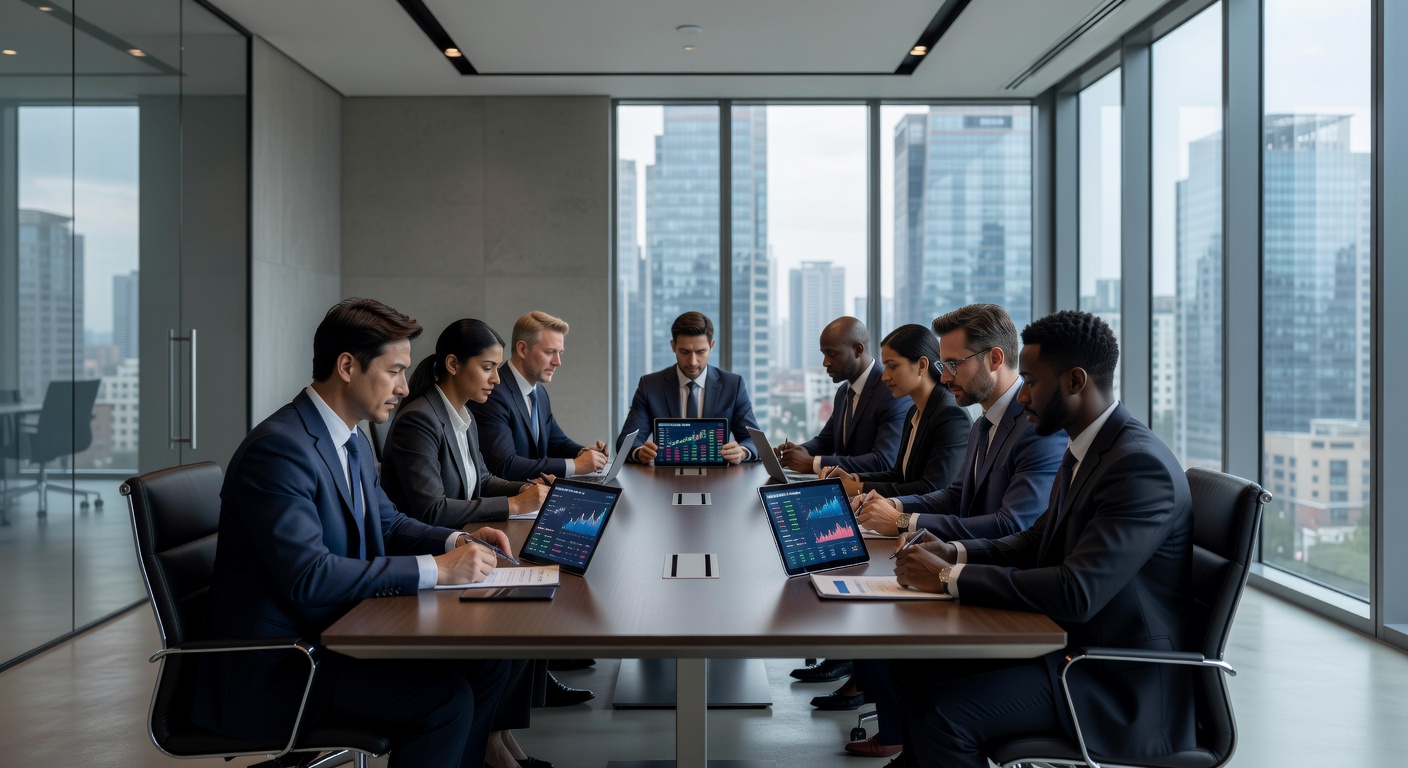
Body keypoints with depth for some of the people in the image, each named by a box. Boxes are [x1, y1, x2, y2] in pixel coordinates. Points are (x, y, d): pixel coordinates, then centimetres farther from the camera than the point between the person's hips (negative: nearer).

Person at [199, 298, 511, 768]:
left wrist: (456, 542, 1)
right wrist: (433, 569, -25)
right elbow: (309, 577, -28)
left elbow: (387, 523, 21)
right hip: (277, 667, -9)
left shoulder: (354, 444, 9)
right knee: (446, 699, -21)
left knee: (484, 662, -1)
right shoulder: (278, 448, -21)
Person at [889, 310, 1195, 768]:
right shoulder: (1082, 451, 8)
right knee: (916, 668, 4)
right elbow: (1035, 542, 18)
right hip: (1070, 645, 9)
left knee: (943, 711, -22)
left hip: (1121, 687, -9)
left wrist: (952, 578, -23)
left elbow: (1077, 593, -31)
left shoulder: (1141, 465, -23)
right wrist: (957, 553, 0)